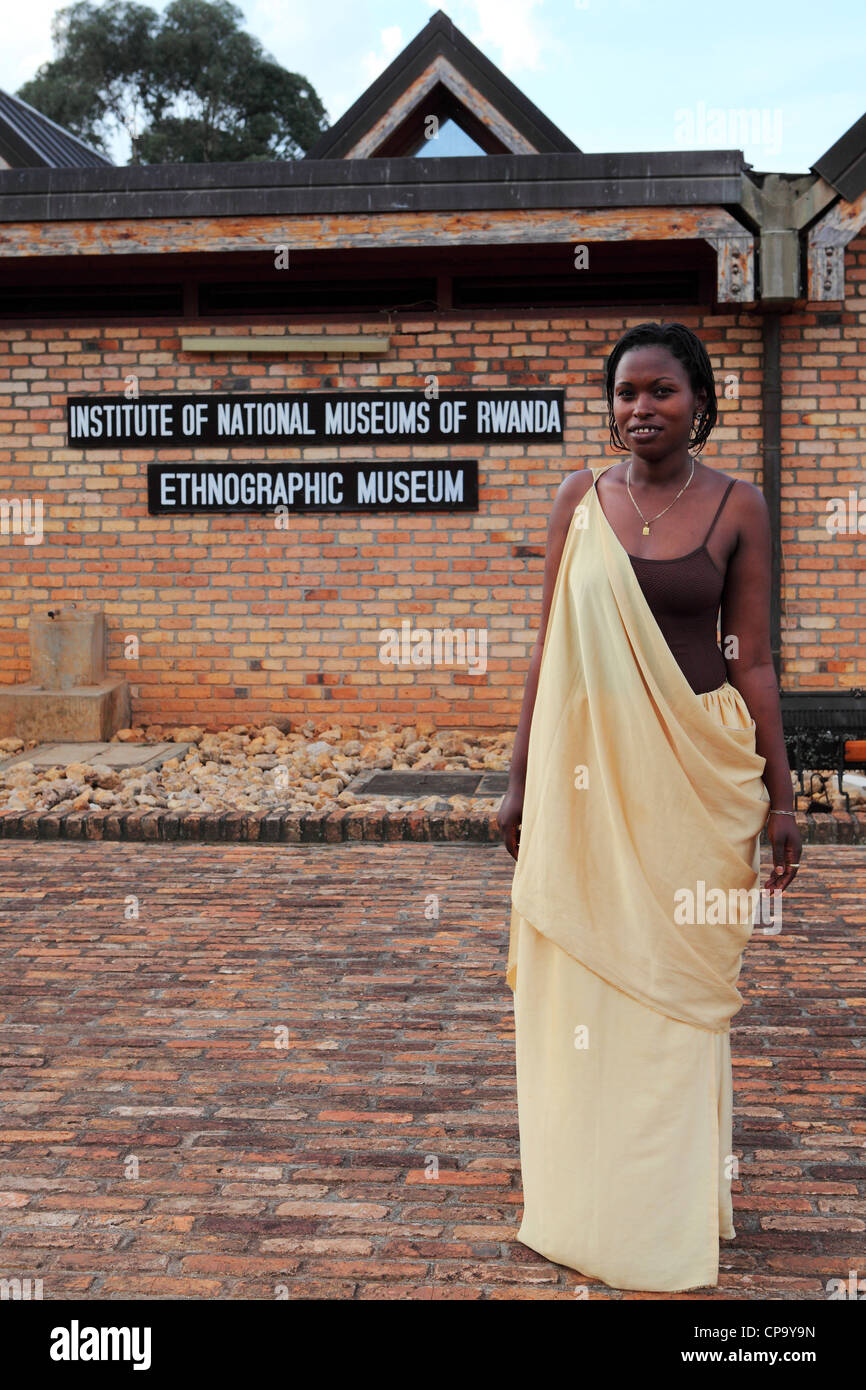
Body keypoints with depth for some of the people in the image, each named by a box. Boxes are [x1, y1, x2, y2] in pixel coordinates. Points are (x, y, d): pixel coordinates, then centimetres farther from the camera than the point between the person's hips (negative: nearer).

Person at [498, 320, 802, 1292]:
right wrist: (519, 780, 3)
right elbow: (549, 649, 5)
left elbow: (751, 661, 2)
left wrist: (780, 796, 0)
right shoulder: (580, 500, 3)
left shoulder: (735, 507, 1)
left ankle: (675, 1209, 26)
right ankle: (590, 1200, 25)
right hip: (591, 769, 1)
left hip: (698, 770, -1)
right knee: (586, 978, 7)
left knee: (681, 983, 7)